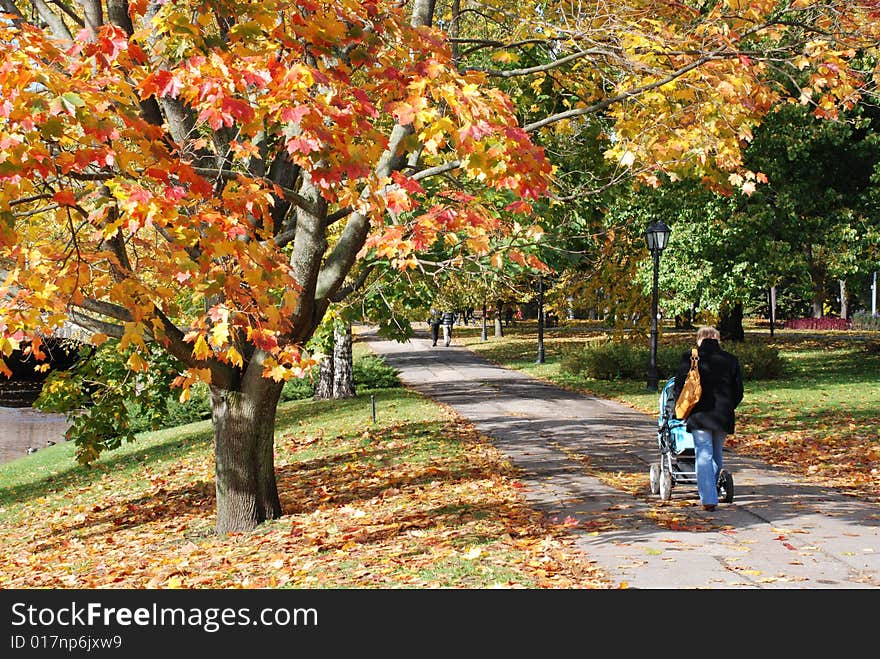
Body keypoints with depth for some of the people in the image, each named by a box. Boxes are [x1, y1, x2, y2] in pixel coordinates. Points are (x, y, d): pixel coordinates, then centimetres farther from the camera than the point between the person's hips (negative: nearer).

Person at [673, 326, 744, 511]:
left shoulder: (689, 358, -1)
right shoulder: (731, 360, 6)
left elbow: (678, 388, 1)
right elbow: (738, 392, 10)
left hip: (699, 415, -3)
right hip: (723, 417, 3)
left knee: (704, 456, -3)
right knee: (716, 455, 17)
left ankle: (708, 498, -11)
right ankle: (712, 492, 28)